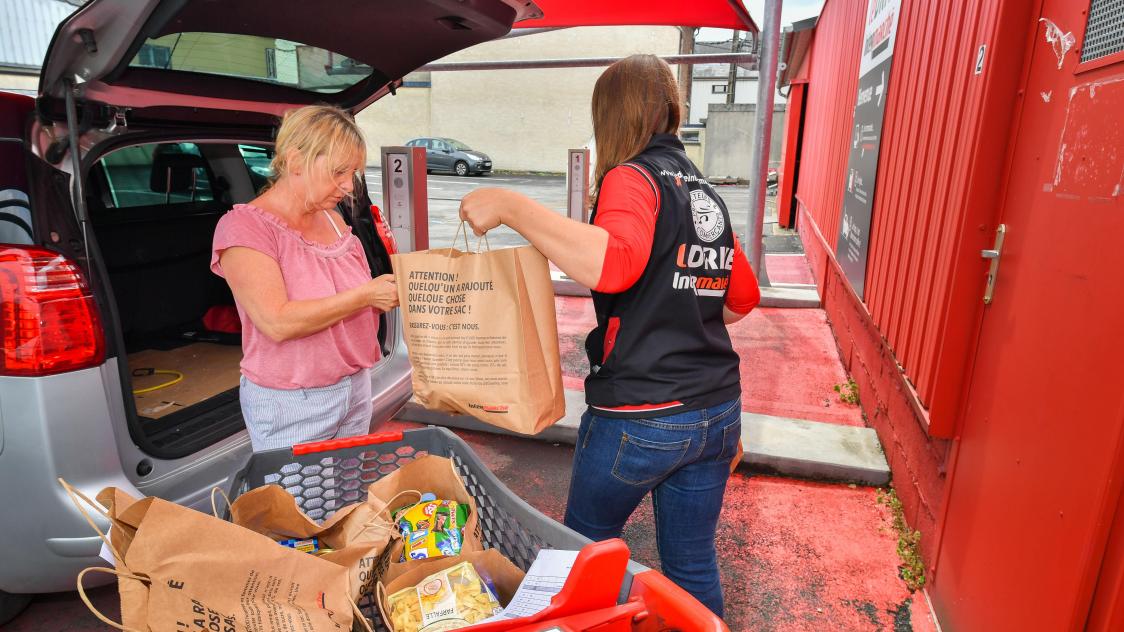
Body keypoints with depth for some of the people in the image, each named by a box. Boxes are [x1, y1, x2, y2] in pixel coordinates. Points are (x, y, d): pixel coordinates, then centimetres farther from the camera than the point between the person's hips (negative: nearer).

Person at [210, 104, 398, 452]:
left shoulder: (332, 218, 5)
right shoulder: (244, 226, -14)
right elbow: (277, 322, -25)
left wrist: (389, 293, -3)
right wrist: (365, 295, -22)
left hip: (356, 388, 6)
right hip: (290, 404, -6)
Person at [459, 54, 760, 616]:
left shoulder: (633, 177, -11)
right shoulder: (708, 194, 11)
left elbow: (614, 264, -32)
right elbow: (742, 298, 19)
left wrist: (511, 207, -28)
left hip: (640, 416, -7)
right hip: (718, 411, 7)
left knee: (585, 546, 19)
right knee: (694, 565, 20)